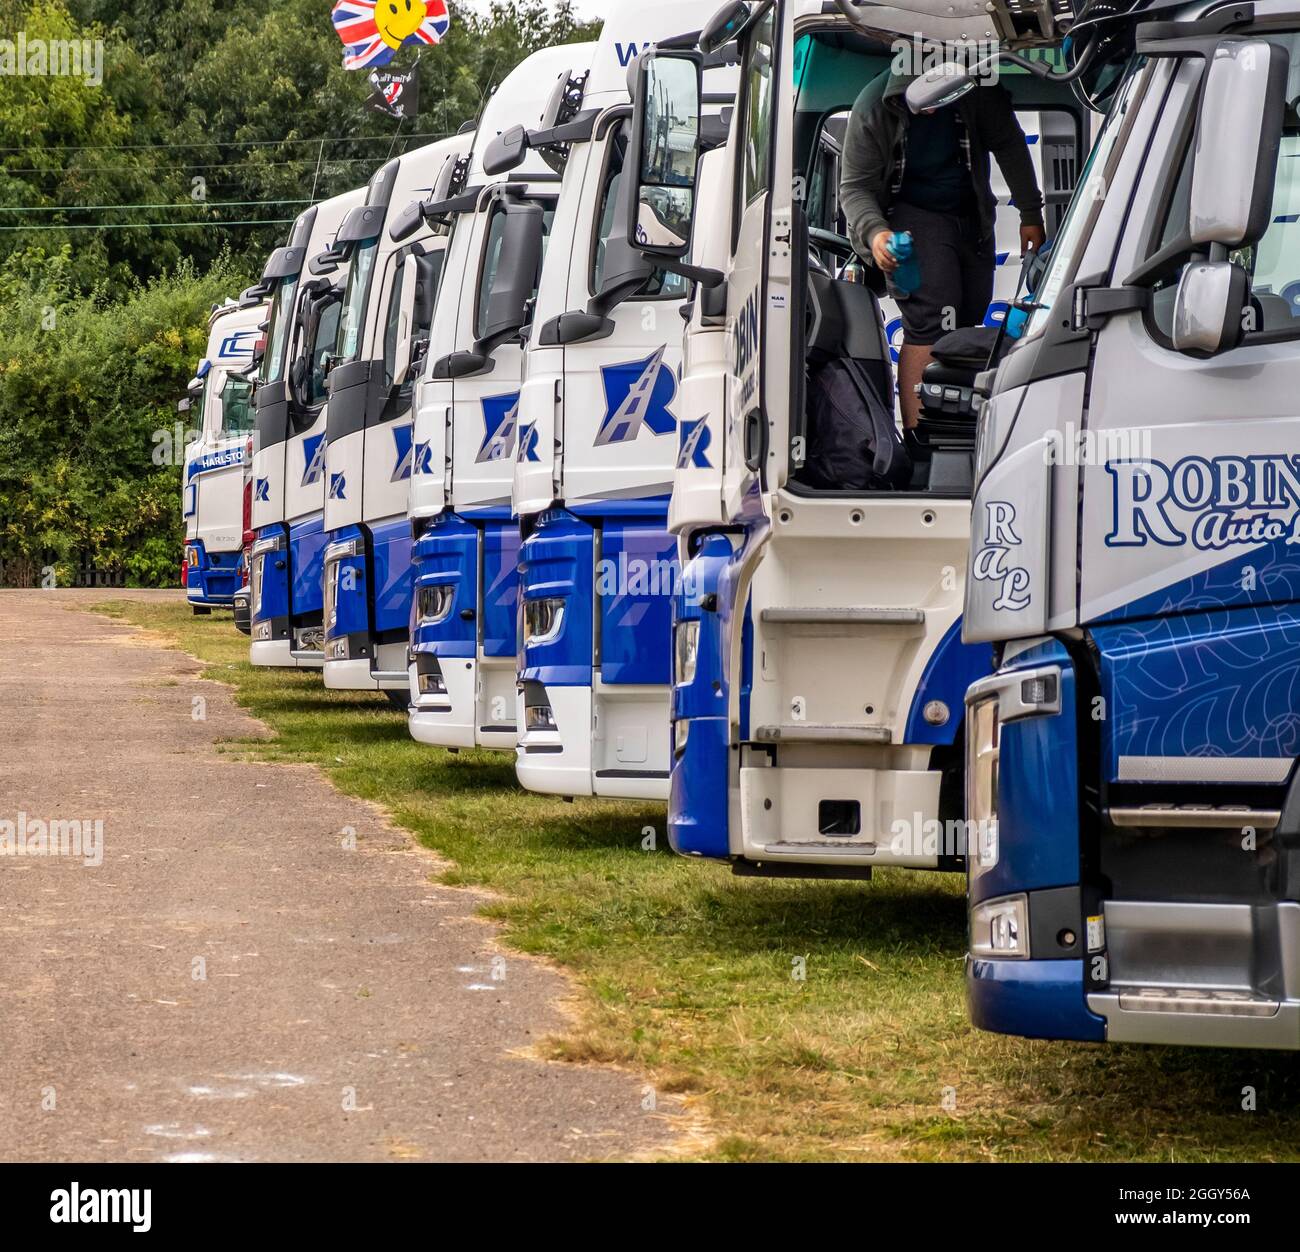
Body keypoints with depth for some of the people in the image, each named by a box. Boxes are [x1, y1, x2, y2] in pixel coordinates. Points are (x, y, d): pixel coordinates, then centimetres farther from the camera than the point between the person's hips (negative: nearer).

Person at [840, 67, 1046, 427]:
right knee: (930, 316, -21)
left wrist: (1030, 214, 1)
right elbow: (854, 187, -13)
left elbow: (1009, 145, -1)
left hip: (971, 216, 4)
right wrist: (874, 232, -31)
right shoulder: (874, 107, -21)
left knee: (969, 316, 3)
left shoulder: (977, 92, -16)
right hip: (911, 214, -4)